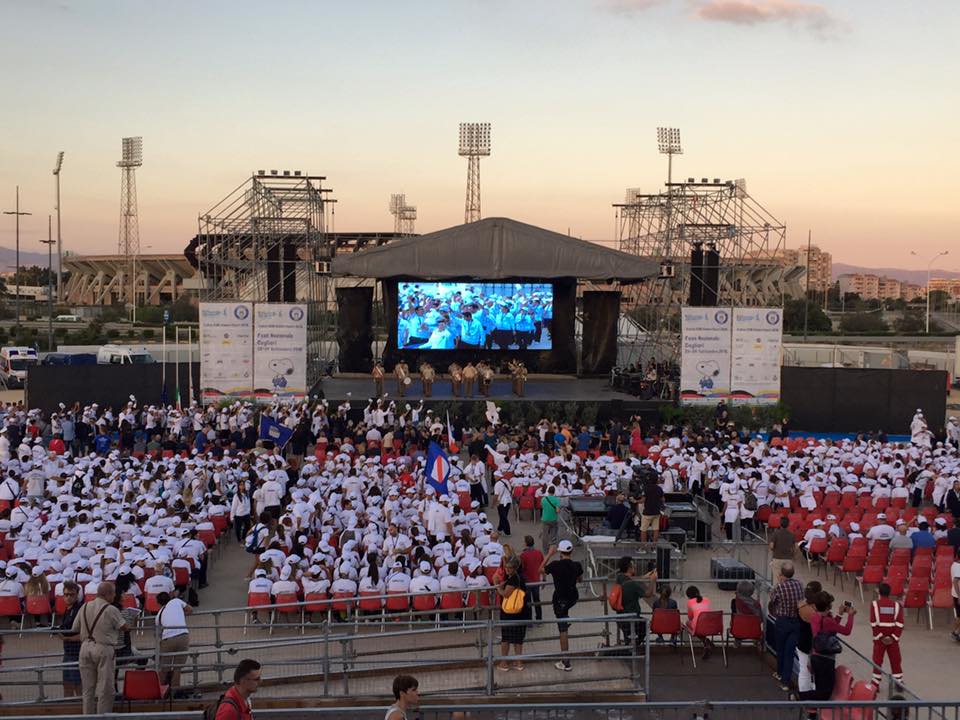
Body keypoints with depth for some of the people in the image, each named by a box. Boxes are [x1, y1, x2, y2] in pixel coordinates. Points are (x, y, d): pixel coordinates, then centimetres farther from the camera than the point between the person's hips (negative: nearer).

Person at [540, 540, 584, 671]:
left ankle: (566, 663, 7)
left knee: (563, 630, 3)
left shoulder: (555, 565, -19)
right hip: (573, 597, 4)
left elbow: (541, 570, -1)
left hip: (560, 599, -4)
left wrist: (550, 554, 0)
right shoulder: (577, 565, -8)